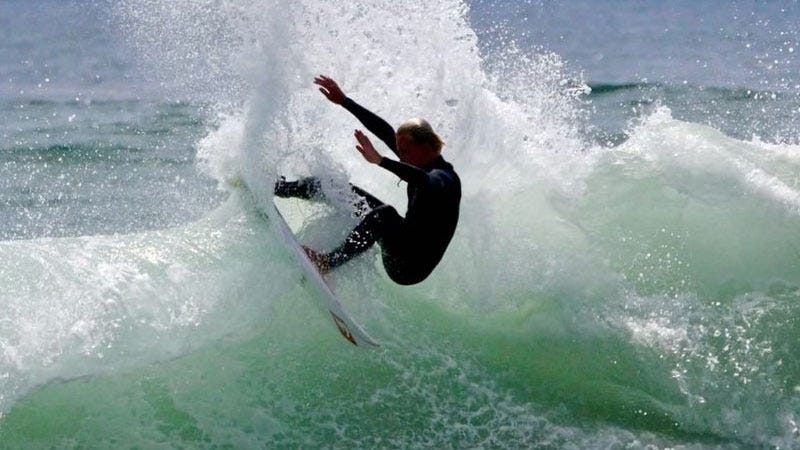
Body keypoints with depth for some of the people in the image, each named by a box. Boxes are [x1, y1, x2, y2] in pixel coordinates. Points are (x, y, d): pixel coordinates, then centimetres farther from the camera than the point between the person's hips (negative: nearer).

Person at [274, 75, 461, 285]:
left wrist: (381, 161, -55)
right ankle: (277, 187, 19)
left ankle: (330, 261, -38)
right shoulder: (421, 163, 4)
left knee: (384, 213, -37)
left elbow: (426, 182, -46)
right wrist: (344, 101, 11)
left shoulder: (444, 178, -21)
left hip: (412, 268, -9)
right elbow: (386, 132, 9)